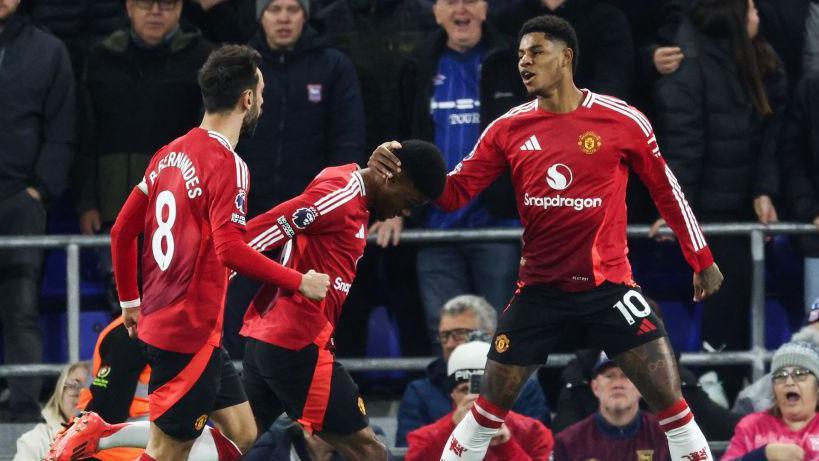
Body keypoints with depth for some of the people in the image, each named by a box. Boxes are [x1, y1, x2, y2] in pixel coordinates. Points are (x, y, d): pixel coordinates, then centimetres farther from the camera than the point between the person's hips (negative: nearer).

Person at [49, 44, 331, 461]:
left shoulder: (171, 154, 10)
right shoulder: (226, 163, -15)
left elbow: (123, 230, 16)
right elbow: (230, 249, -25)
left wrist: (130, 301, 26)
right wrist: (299, 282, -16)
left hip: (160, 319, 9)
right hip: (191, 333, -9)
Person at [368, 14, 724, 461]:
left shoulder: (622, 120, -6)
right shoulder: (508, 128, 0)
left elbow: (665, 190, 5)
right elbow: (454, 192, 2)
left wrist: (701, 260, 10)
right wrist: (402, 168, -16)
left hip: (609, 285, -2)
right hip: (539, 288, 2)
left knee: (668, 399, -9)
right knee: (490, 404, 4)